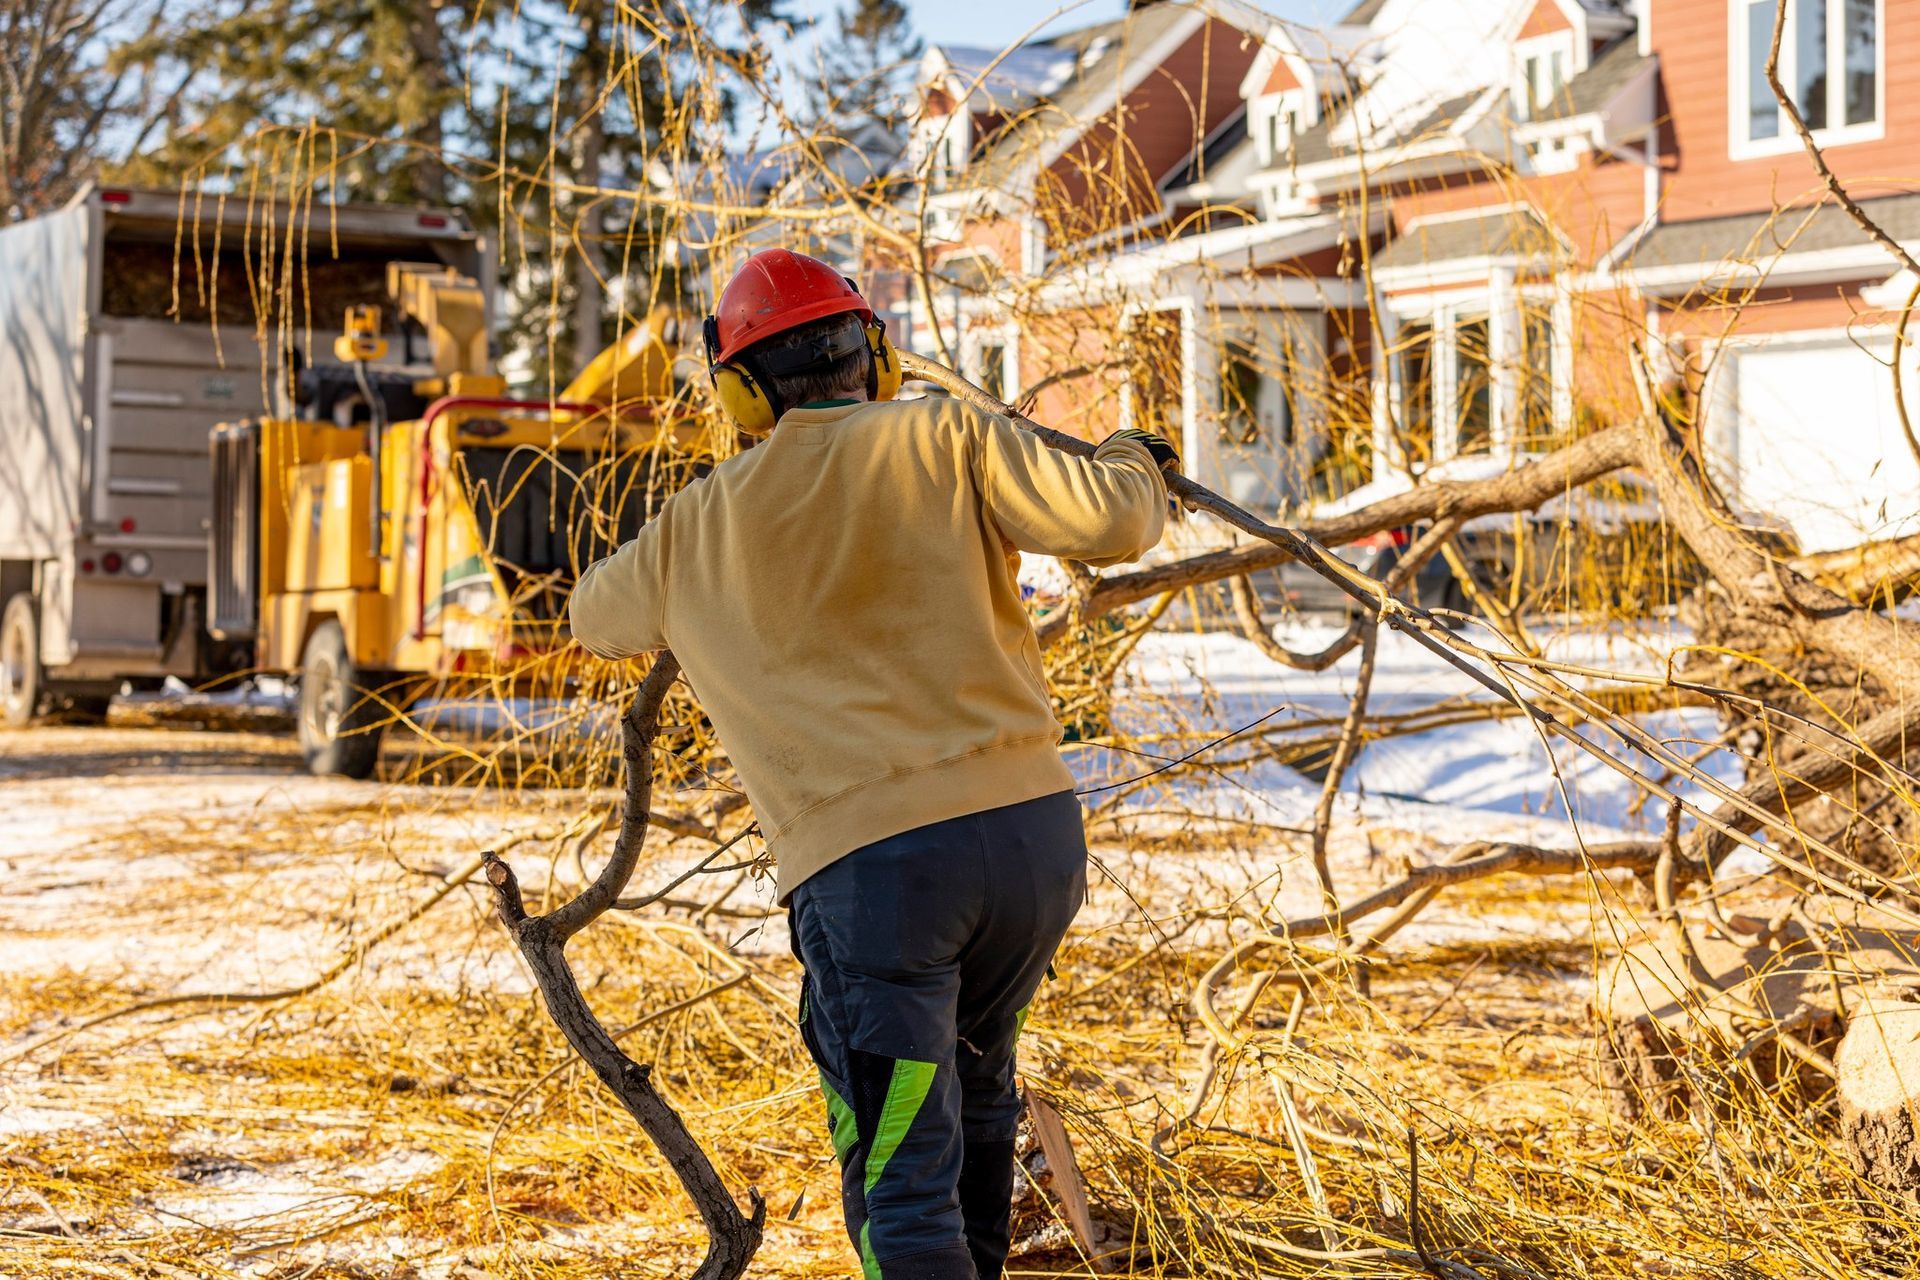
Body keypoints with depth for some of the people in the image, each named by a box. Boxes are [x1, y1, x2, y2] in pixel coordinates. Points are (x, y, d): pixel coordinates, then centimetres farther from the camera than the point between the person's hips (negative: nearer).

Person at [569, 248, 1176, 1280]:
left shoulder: (697, 526, 10)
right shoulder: (943, 442, 4)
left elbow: (596, 617, 30)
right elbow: (1109, 522, -5)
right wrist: (1131, 461, 18)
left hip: (867, 865, -3)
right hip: (1037, 829, 3)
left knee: (903, 1189, 0)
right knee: (974, 1082, 29)